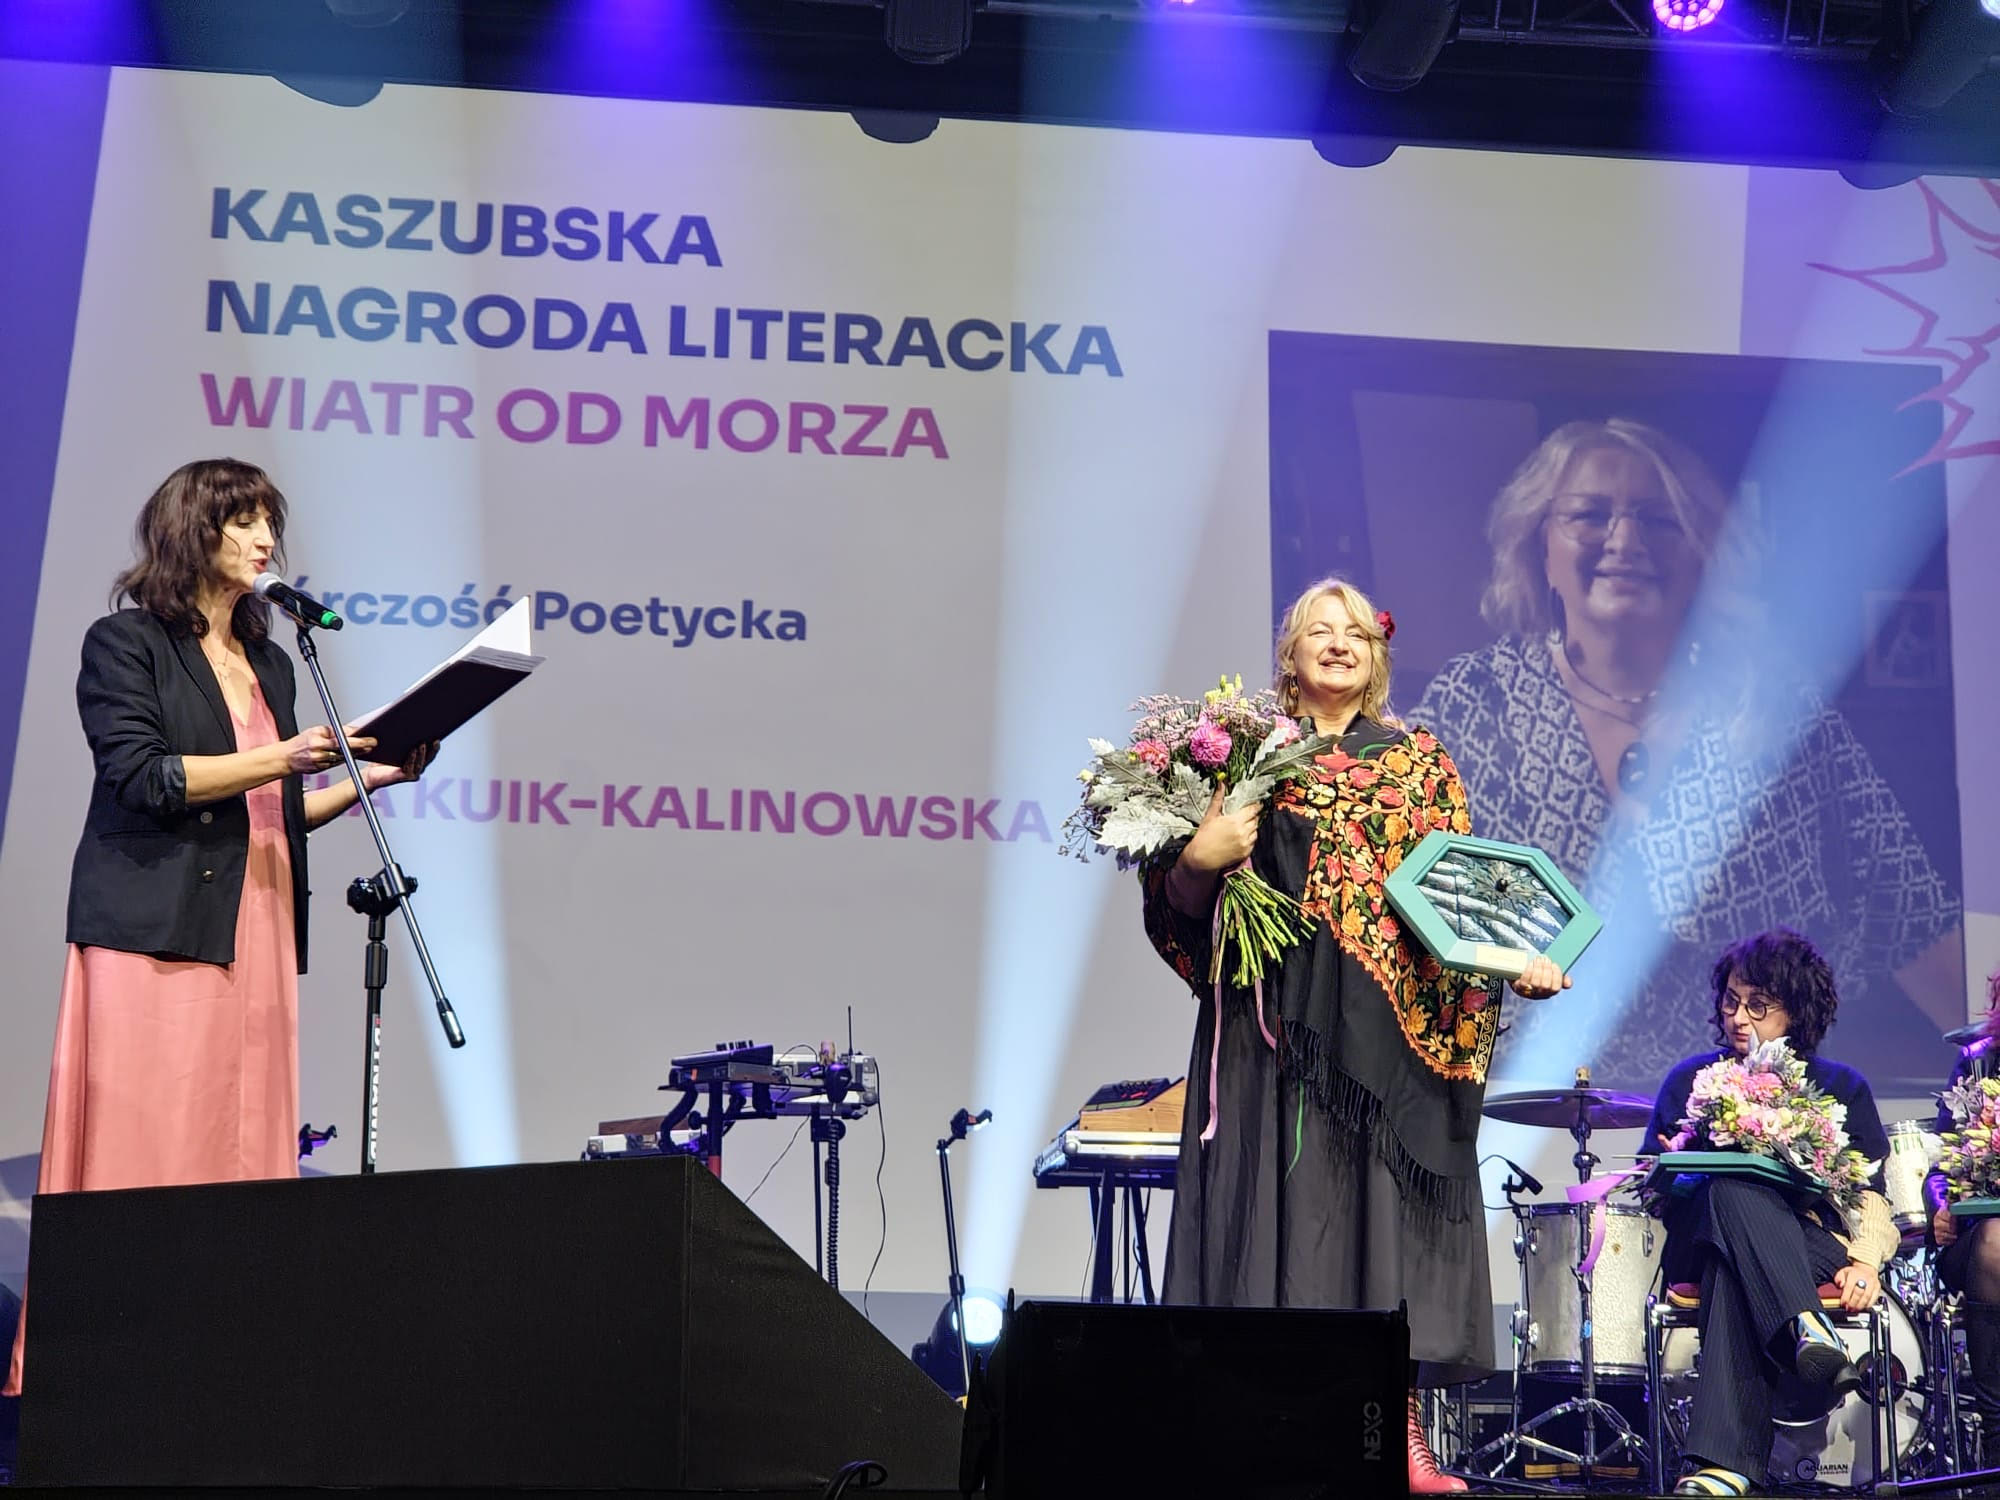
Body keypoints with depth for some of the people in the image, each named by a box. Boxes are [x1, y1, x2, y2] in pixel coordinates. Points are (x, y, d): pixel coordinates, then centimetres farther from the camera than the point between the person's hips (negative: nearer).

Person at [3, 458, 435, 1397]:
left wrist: (371, 777, 8)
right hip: (154, 932, -6)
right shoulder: (125, 643, 2)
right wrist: (279, 758, -15)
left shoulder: (268, 665, 21)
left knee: (244, 1144, 1)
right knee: (145, 1148, -9)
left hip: (254, 933, 6)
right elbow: (141, 777, -10)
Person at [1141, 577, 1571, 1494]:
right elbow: (1183, 903, 7)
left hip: (1394, 1023, 1)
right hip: (1278, 1019, 0)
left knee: (1385, 1201, -4)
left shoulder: (1421, 763, 15)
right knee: (1280, 1198, -5)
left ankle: (1395, 1426, -3)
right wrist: (1199, 857, -14)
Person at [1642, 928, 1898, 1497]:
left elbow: (1872, 1197, 10)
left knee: (1734, 1278, -40)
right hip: (1704, 1248, 0)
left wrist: (1864, 1261, -12)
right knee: (1732, 1188, -39)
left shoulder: (1841, 1088, 19)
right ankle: (1803, 1330, -58)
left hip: (1811, 1246, 0)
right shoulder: (1692, 1080, 20)